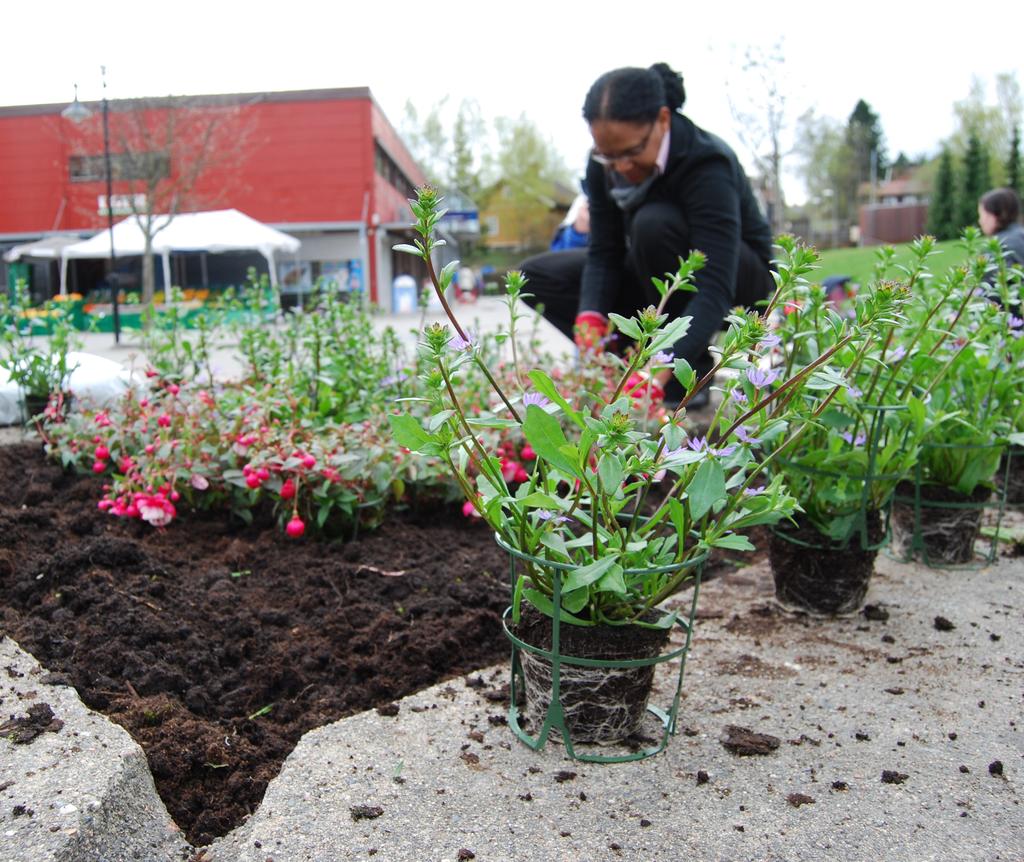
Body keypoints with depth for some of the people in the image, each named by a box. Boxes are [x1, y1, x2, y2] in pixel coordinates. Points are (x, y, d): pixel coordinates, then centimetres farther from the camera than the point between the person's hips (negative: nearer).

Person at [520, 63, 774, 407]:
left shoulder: (708, 166, -32)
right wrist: (590, 319, -35)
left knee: (655, 223, -37)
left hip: (740, 277, -5)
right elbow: (604, 252, -15)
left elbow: (715, 290, -41)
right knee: (538, 276, -9)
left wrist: (660, 372, -55)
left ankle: (692, 374, -20)